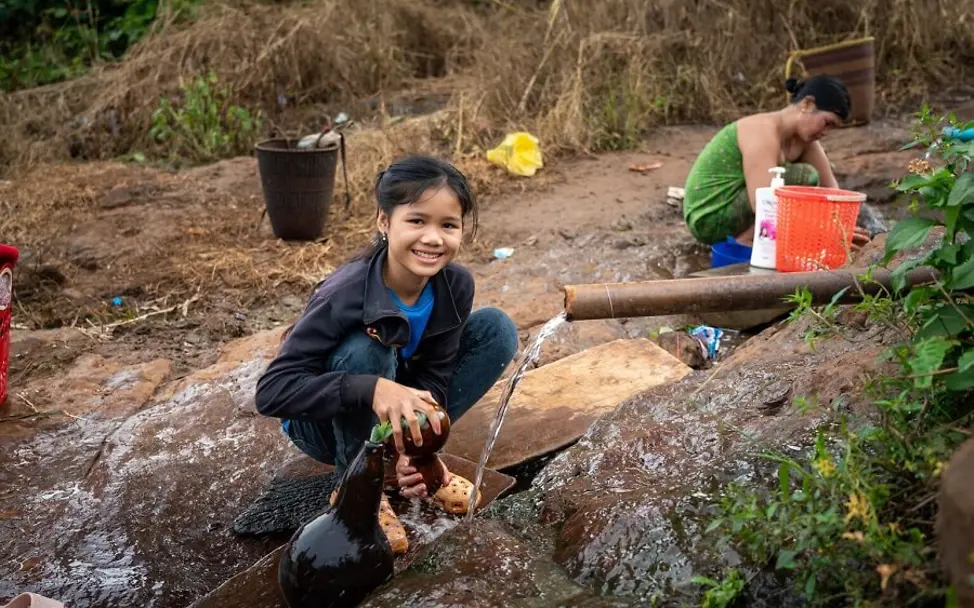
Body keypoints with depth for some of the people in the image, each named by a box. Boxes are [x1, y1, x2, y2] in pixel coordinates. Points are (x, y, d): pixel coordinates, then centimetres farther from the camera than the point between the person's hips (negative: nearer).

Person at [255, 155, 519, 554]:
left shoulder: (456, 285, -18)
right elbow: (271, 391, -36)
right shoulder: (346, 295, -33)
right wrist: (372, 389, -48)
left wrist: (416, 443, -32)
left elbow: (433, 378, -12)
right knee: (363, 352, -36)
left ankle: (408, 458, -2)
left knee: (497, 329, -10)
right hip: (325, 421, -5)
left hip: (398, 410, 5)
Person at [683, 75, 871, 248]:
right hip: (710, 219, -9)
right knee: (805, 177, -19)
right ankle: (747, 239, -12)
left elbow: (831, 189, 3)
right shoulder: (764, 131, -22)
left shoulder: (803, 137, 5)